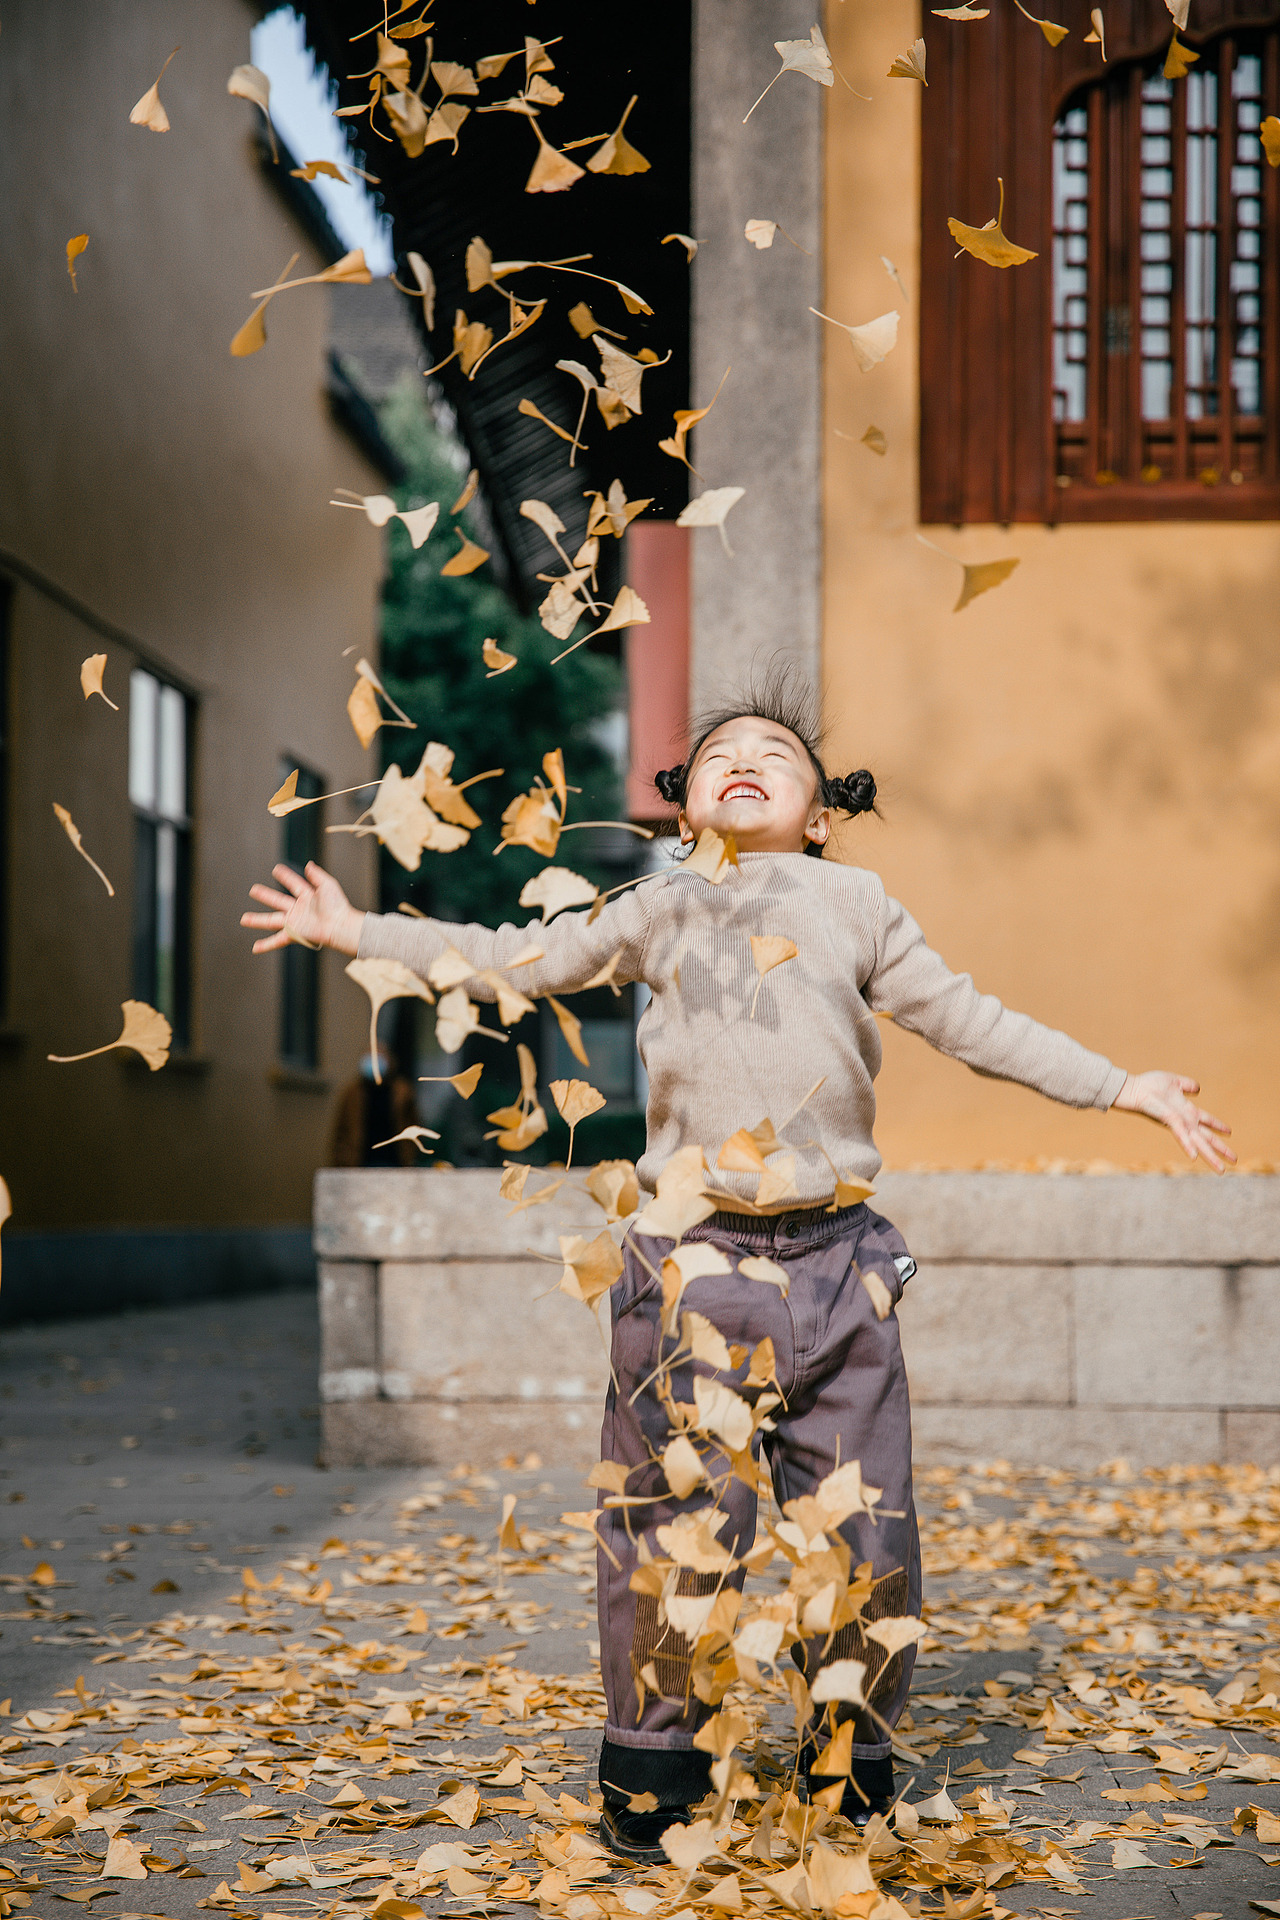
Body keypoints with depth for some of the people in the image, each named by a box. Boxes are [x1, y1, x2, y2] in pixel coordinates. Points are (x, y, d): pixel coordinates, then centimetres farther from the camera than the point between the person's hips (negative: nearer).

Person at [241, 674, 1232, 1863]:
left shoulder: (855, 906, 14)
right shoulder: (660, 911, 13)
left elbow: (968, 1020, 17)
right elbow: (511, 960, 19)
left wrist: (1124, 1089, 15)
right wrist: (355, 931, 18)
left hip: (833, 1262, 1)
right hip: (693, 1263, -1)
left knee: (864, 1542, 3)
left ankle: (853, 1781, 22)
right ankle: (652, 1773, 18)